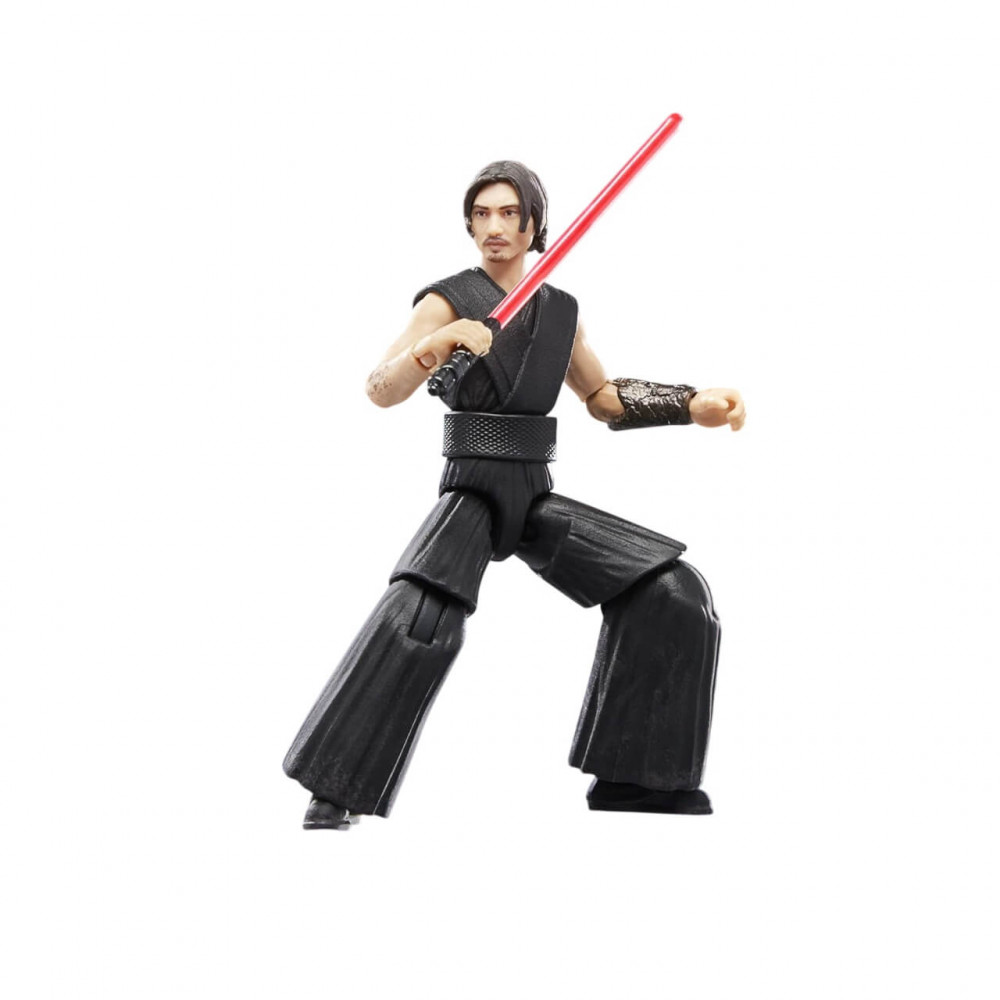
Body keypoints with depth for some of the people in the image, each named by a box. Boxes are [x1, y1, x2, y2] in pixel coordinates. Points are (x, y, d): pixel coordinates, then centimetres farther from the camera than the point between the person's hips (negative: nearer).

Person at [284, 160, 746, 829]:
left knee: (670, 591, -6)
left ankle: (629, 780, 3)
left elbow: (605, 399, 22)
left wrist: (695, 405, 8)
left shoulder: (560, 310, 14)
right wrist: (438, 341, -31)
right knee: (422, 616, -34)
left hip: (536, 500, 6)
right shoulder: (449, 299, -2)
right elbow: (382, 392, -12)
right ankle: (335, 797, -25)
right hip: (471, 494, -5)